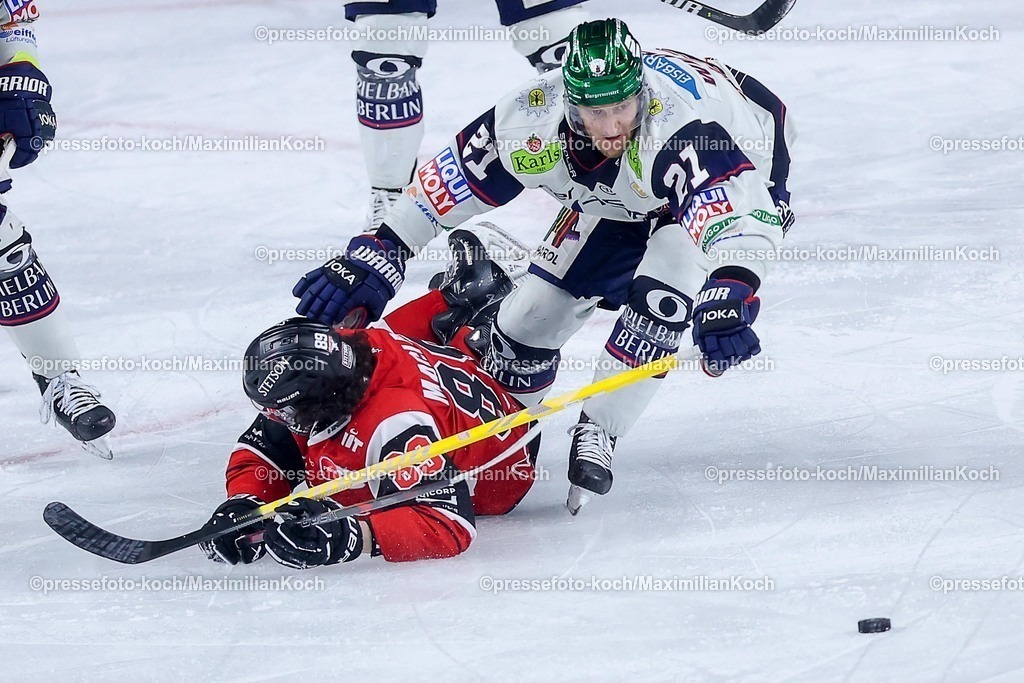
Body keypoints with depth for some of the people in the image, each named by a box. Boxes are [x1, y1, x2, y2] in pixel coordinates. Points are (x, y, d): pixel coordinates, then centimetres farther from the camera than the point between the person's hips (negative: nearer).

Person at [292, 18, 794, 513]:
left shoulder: (682, 124, -44)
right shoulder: (530, 119, -30)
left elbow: (734, 209, -56)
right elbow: (445, 182, -17)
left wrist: (728, 295, -72)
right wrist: (375, 255, -19)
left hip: (739, 183, -5)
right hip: (617, 202, 5)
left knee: (660, 294, -31)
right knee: (532, 313, 2)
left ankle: (596, 435, -13)